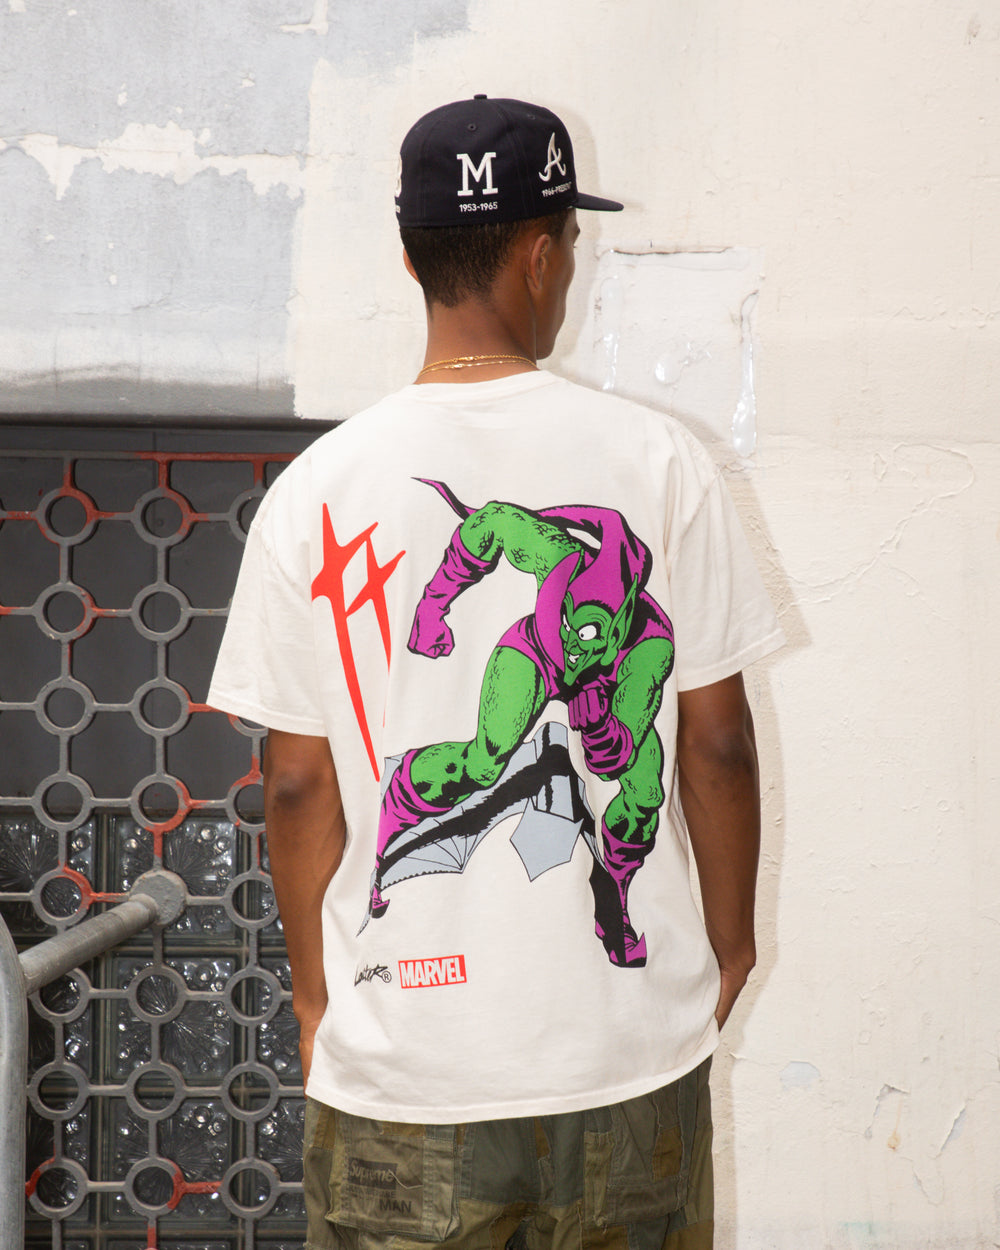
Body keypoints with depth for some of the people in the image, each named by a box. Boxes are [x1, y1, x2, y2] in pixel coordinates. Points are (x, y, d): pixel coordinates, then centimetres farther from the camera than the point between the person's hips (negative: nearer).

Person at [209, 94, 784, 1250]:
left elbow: (299, 784, -3)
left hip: (403, 1058, 0)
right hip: (638, 1049, 0)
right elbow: (718, 740, -3)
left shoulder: (317, 492, -6)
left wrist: (315, 994, 11)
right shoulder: (657, 461, -7)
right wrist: (731, 945, 13)